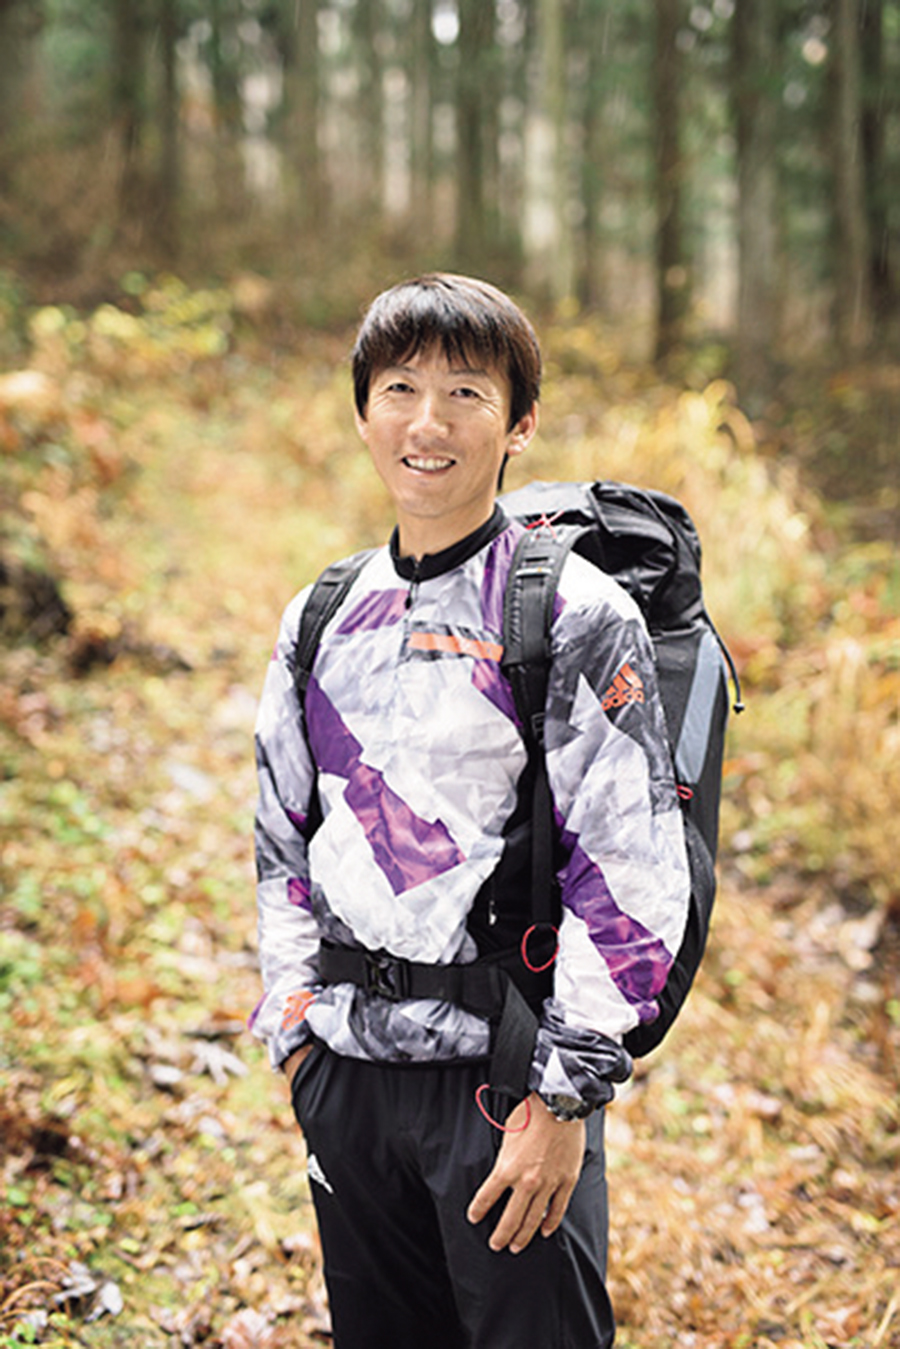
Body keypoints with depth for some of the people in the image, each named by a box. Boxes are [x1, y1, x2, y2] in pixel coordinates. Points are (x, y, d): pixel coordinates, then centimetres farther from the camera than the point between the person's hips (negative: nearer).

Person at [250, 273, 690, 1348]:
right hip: (346, 1064, 5)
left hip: (503, 1069, -5)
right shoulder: (323, 621, 7)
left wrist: (564, 1095, -14)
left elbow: (628, 877, -12)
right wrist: (295, 1026, 9)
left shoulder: (580, 620, -9)